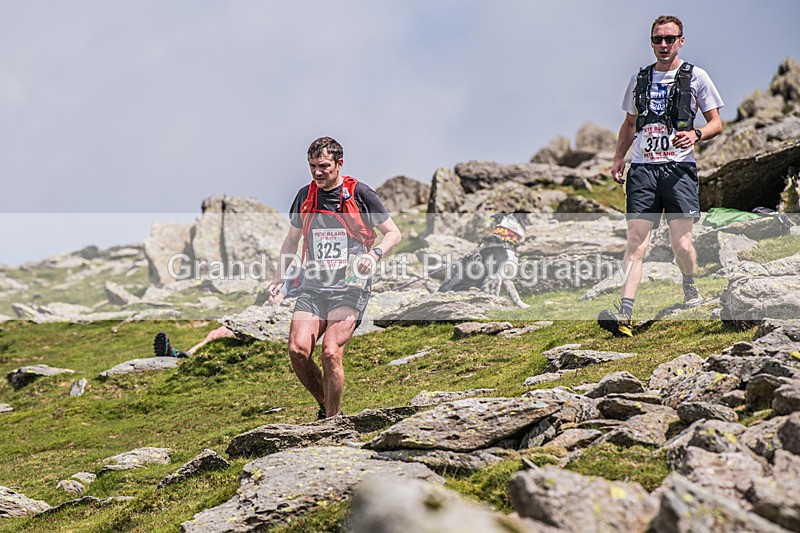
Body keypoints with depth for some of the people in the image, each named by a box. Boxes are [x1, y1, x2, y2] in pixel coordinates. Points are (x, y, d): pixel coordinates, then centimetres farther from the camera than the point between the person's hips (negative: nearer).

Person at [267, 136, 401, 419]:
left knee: (330, 353, -19)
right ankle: (326, 407, 12)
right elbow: (292, 240, 23)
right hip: (313, 285, 5)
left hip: (350, 287, -4)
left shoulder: (360, 194, -3)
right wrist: (279, 276, 11)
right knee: (297, 351, -12)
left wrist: (374, 254, -16)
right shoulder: (305, 195, 10)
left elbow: (393, 233, 4)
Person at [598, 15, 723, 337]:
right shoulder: (639, 79, 17)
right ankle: (625, 315, -18)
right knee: (636, 241, -8)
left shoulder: (695, 77, 6)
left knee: (681, 241, -8)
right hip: (642, 167, 3)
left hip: (679, 167, -2)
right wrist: (619, 157, 13)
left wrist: (696, 134, -14)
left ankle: (691, 289, 24)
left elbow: (716, 123, 7)